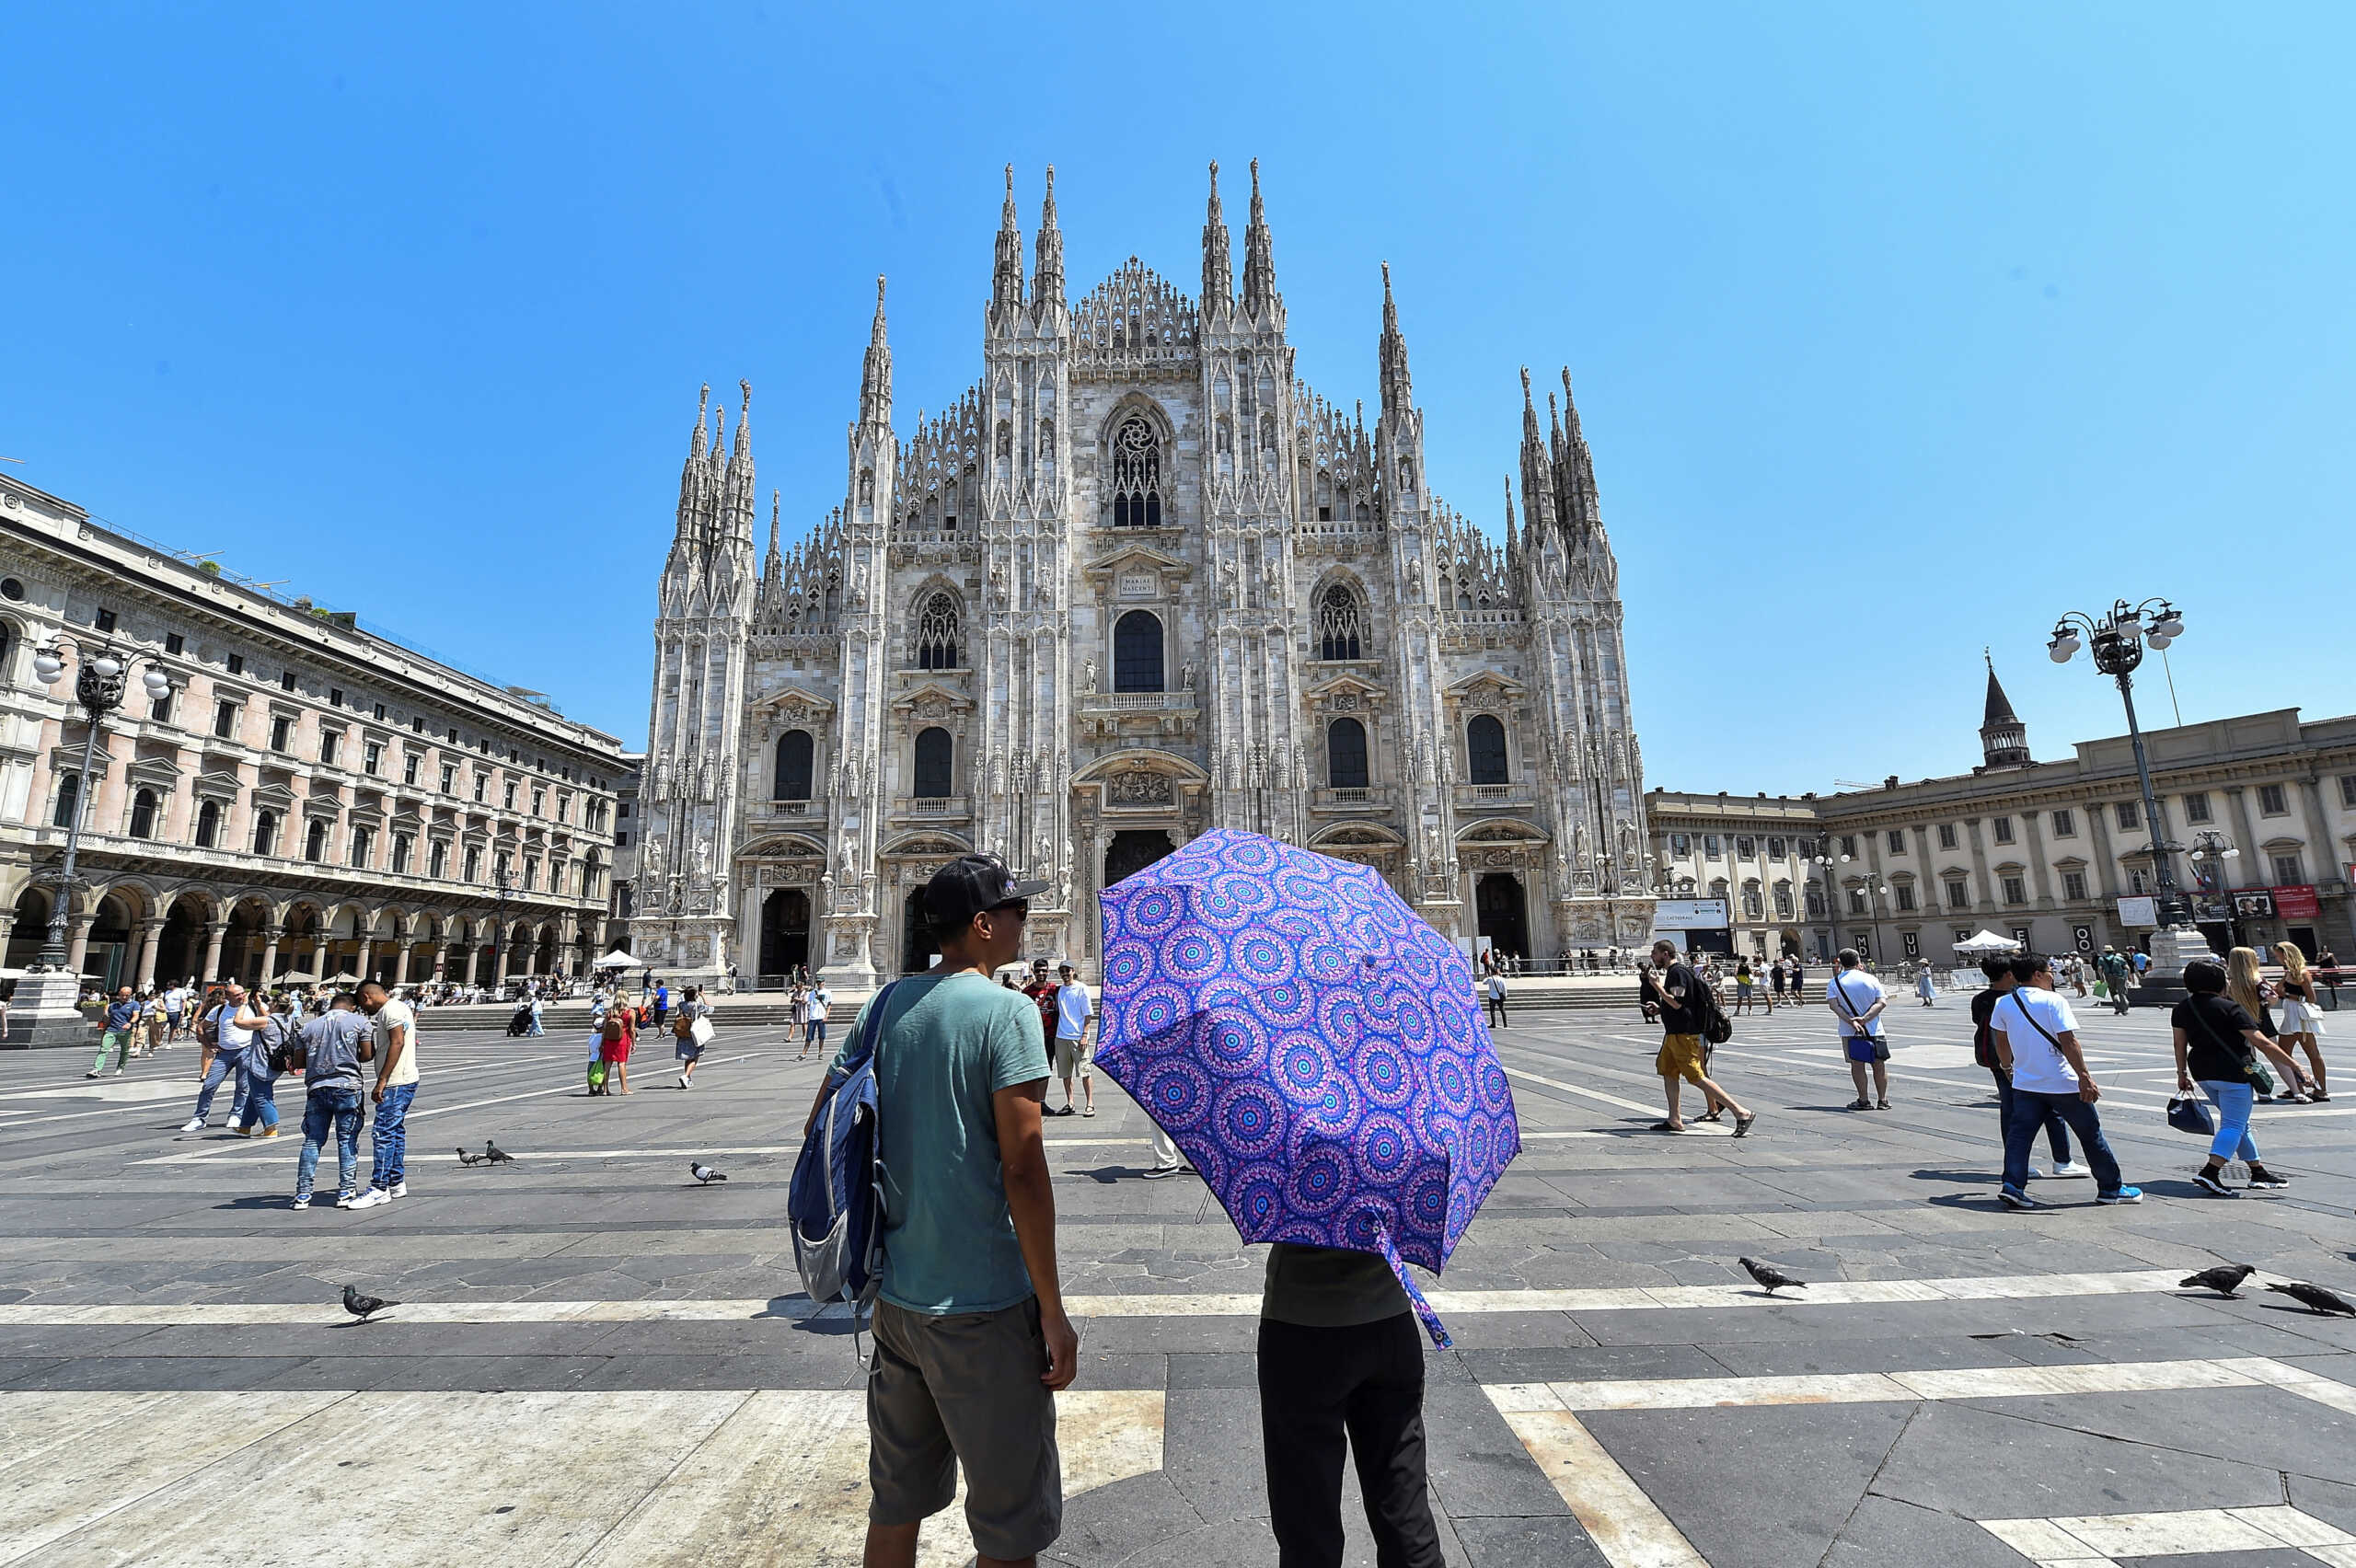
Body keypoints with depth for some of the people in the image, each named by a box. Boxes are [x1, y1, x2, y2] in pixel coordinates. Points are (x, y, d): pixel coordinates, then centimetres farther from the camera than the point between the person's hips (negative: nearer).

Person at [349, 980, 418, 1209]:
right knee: (395, 1131, 15)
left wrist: (381, 1081, -23)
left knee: (383, 1133, -8)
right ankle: (397, 1183, 22)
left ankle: (379, 1189, -5)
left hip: (397, 1083, -11)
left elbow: (397, 1043, -22)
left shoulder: (391, 1009, -12)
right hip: (400, 1082, 11)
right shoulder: (396, 1008, 20)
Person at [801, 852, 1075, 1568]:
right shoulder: (1007, 1011, -18)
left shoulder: (885, 1004, 2)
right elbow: (1022, 1168, -21)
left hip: (894, 1295, 7)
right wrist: (1054, 1314, -13)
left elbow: (820, 1131, 9)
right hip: (984, 1305, -7)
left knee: (896, 1504, 24)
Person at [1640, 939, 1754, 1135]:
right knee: (1667, 1070, 13)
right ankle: (1674, 1120, 18)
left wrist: (1656, 985, -19)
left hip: (1683, 1034, -11)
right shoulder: (1672, 972, 18)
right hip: (1674, 1032, 11)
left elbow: (1677, 1003, -25)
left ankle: (1741, 1113, -7)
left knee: (1696, 1077, -10)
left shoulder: (1678, 972, -15)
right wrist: (1660, 1009, 15)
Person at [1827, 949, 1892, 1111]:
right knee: (1879, 1065, 11)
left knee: (1857, 1065, 4)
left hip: (1850, 1032, -1)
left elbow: (1833, 1005, -13)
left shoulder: (1834, 983, -1)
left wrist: (1851, 1021, -17)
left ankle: (1863, 1101, 6)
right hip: (1875, 1030, 1)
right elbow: (1882, 1002, -8)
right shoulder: (1871, 979, 1)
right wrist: (1865, 1019, -15)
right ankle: (1883, 1100, 15)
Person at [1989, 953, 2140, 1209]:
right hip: (2063, 1083, -4)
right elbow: (2068, 1041, -18)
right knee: (2090, 1134, 14)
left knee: (2019, 1133, 2)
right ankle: (2111, 1188, 26)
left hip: (2025, 1084, 4)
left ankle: (2012, 1185, -7)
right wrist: (2084, 1075, -16)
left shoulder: (2003, 1003, 5)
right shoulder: (2053, 1001, -11)